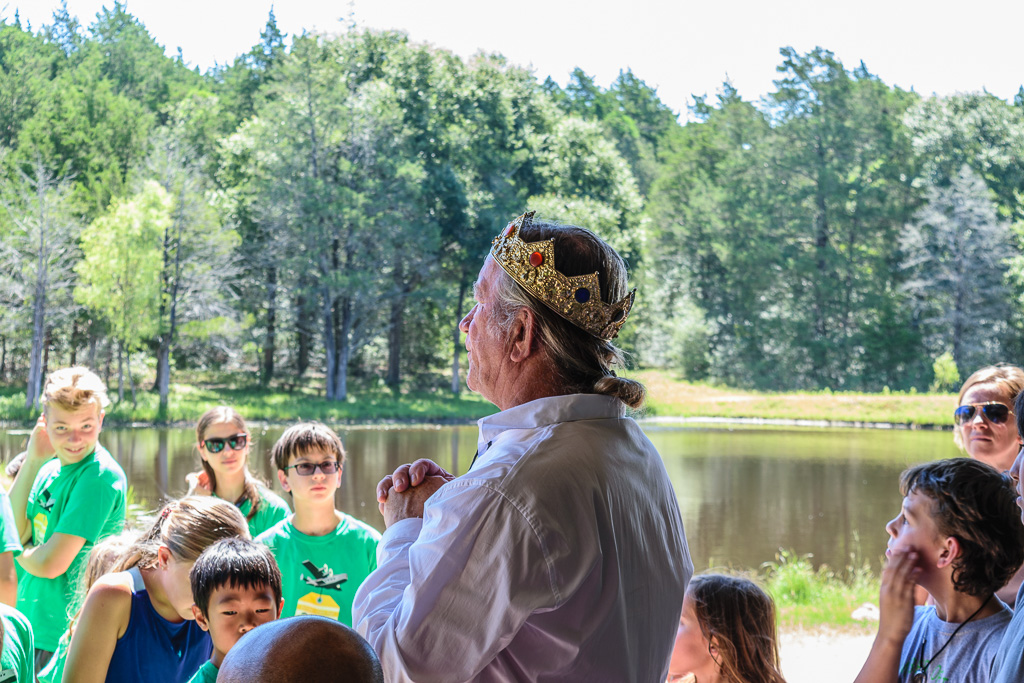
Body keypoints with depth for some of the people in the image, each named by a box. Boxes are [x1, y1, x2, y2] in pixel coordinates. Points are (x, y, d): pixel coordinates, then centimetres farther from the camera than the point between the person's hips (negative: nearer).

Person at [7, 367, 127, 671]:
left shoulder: (100, 476, -19)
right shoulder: (51, 469, 6)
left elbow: (51, 564, -21)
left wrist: (21, 550, 1)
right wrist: (32, 461, -7)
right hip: (31, 629, 8)